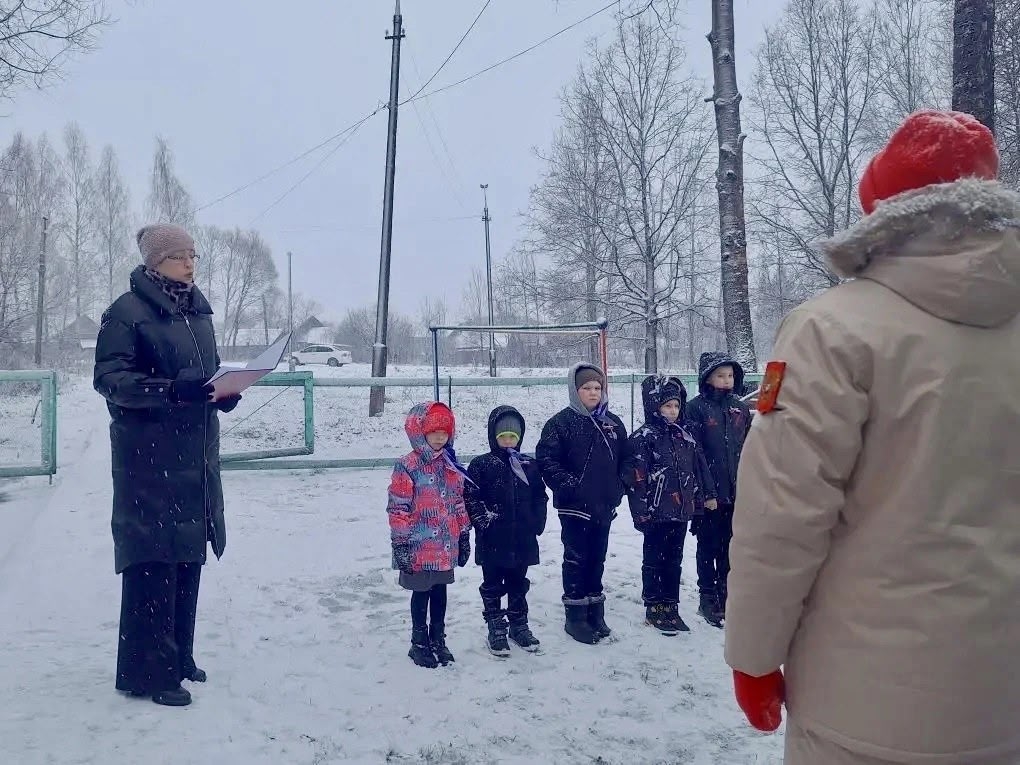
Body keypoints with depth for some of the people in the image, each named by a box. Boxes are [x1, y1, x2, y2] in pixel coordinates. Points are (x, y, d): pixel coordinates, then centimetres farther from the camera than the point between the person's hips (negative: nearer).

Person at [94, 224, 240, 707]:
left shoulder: (198, 311, 14)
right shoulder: (128, 311, -8)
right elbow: (109, 377, -13)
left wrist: (225, 391, -1)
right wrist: (170, 389, -26)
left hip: (196, 455, 7)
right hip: (148, 457, -7)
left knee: (187, 557, 11)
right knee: (153, 560, -6)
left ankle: (178, 657, 24)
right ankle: (147, 671, 4)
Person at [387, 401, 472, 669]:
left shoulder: (451, 466, 5)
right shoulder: (407, 467, -14)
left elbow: (459, 504, 13)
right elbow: (398, 509, -13)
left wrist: (464, 537, 14)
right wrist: (400, 544, -14)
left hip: (446, 547, 5)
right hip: (419, 547, -5)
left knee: (440, 592, 17)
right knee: (421, 594, 9)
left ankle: (438, 639, 32)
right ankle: (419, 643, 25)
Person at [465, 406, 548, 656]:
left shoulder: (529, 467, 5)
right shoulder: (480, 465, -7)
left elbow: (540, 497, 10)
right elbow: (470, 497, -10)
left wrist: (537, 523, 1)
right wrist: (484, 520, -17)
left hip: (522, 540, 4)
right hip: (493, 541, -3)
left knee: (518, 584, 16)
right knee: (493, 586, 9)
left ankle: (519, 625, 30)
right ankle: (496, 629, 20)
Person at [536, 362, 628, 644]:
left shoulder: (613, 423, 8)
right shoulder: (561, 422, -8)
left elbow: (624, 460, 15)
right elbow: (546, 460, -12)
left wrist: (617, 490, 5)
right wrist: (568, 485, -17)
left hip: (604, 505, 5)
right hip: (574, 505, -5)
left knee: (597, 558, 15)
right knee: (576, 559, 3)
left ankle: (595, 612, 27)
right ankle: (575, 617, 13)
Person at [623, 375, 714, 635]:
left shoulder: (685, 437, 11)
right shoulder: (643, 438, -10)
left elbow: (699, 469, 17)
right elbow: (635, 477, -14)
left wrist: (706, 496, 14)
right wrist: (641, 511, -16)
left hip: (681, 511, 6)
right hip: (657, 513, -6)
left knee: (674, 560, 14)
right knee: (654, 560, 6)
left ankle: (671, 608, 24)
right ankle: (654, 609, 17)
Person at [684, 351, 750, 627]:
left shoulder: (740, 408, 8)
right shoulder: (696, 408, -8)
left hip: (737, 492, 5)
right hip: (710, 493, -4)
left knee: (731, 547, 13)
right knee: (708, 547, 8)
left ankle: (728, 596, 26)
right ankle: (708, 599, 18)